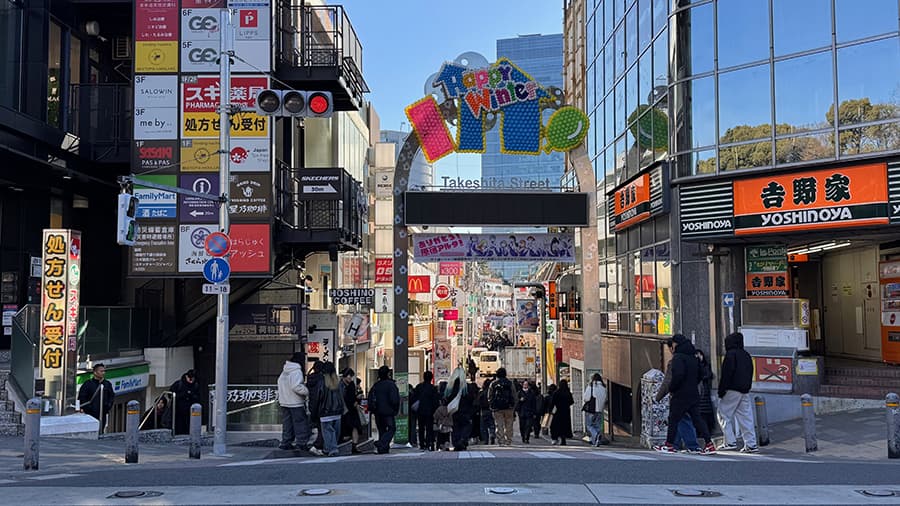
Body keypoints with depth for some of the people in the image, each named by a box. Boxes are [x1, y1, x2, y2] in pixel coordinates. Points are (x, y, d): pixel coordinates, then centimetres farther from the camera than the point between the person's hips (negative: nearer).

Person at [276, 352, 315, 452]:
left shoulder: (284, 370, 11)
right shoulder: (297, 371, -17)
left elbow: (280, 383, 15)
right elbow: (296, 387, -25)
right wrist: (307, 391, -17)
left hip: (284, 402, 8)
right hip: (295, 403, -8)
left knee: (287, 423, 14)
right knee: (300, 422, 0)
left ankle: (285, 443, 18)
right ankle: (301, 442, 0)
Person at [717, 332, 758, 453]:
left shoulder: (731, 354, -8)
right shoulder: (746, 355, 17)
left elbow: (726, 374, -15)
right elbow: (750, 374, 19)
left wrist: (721, 391, -12)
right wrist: (747, 388, 20)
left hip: (732, 390, -8)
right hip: (745, 391, 8)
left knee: (724, 415, 1)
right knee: (745, 417, 6)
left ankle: (730, 442, -5)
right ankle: (751, 444, 2)